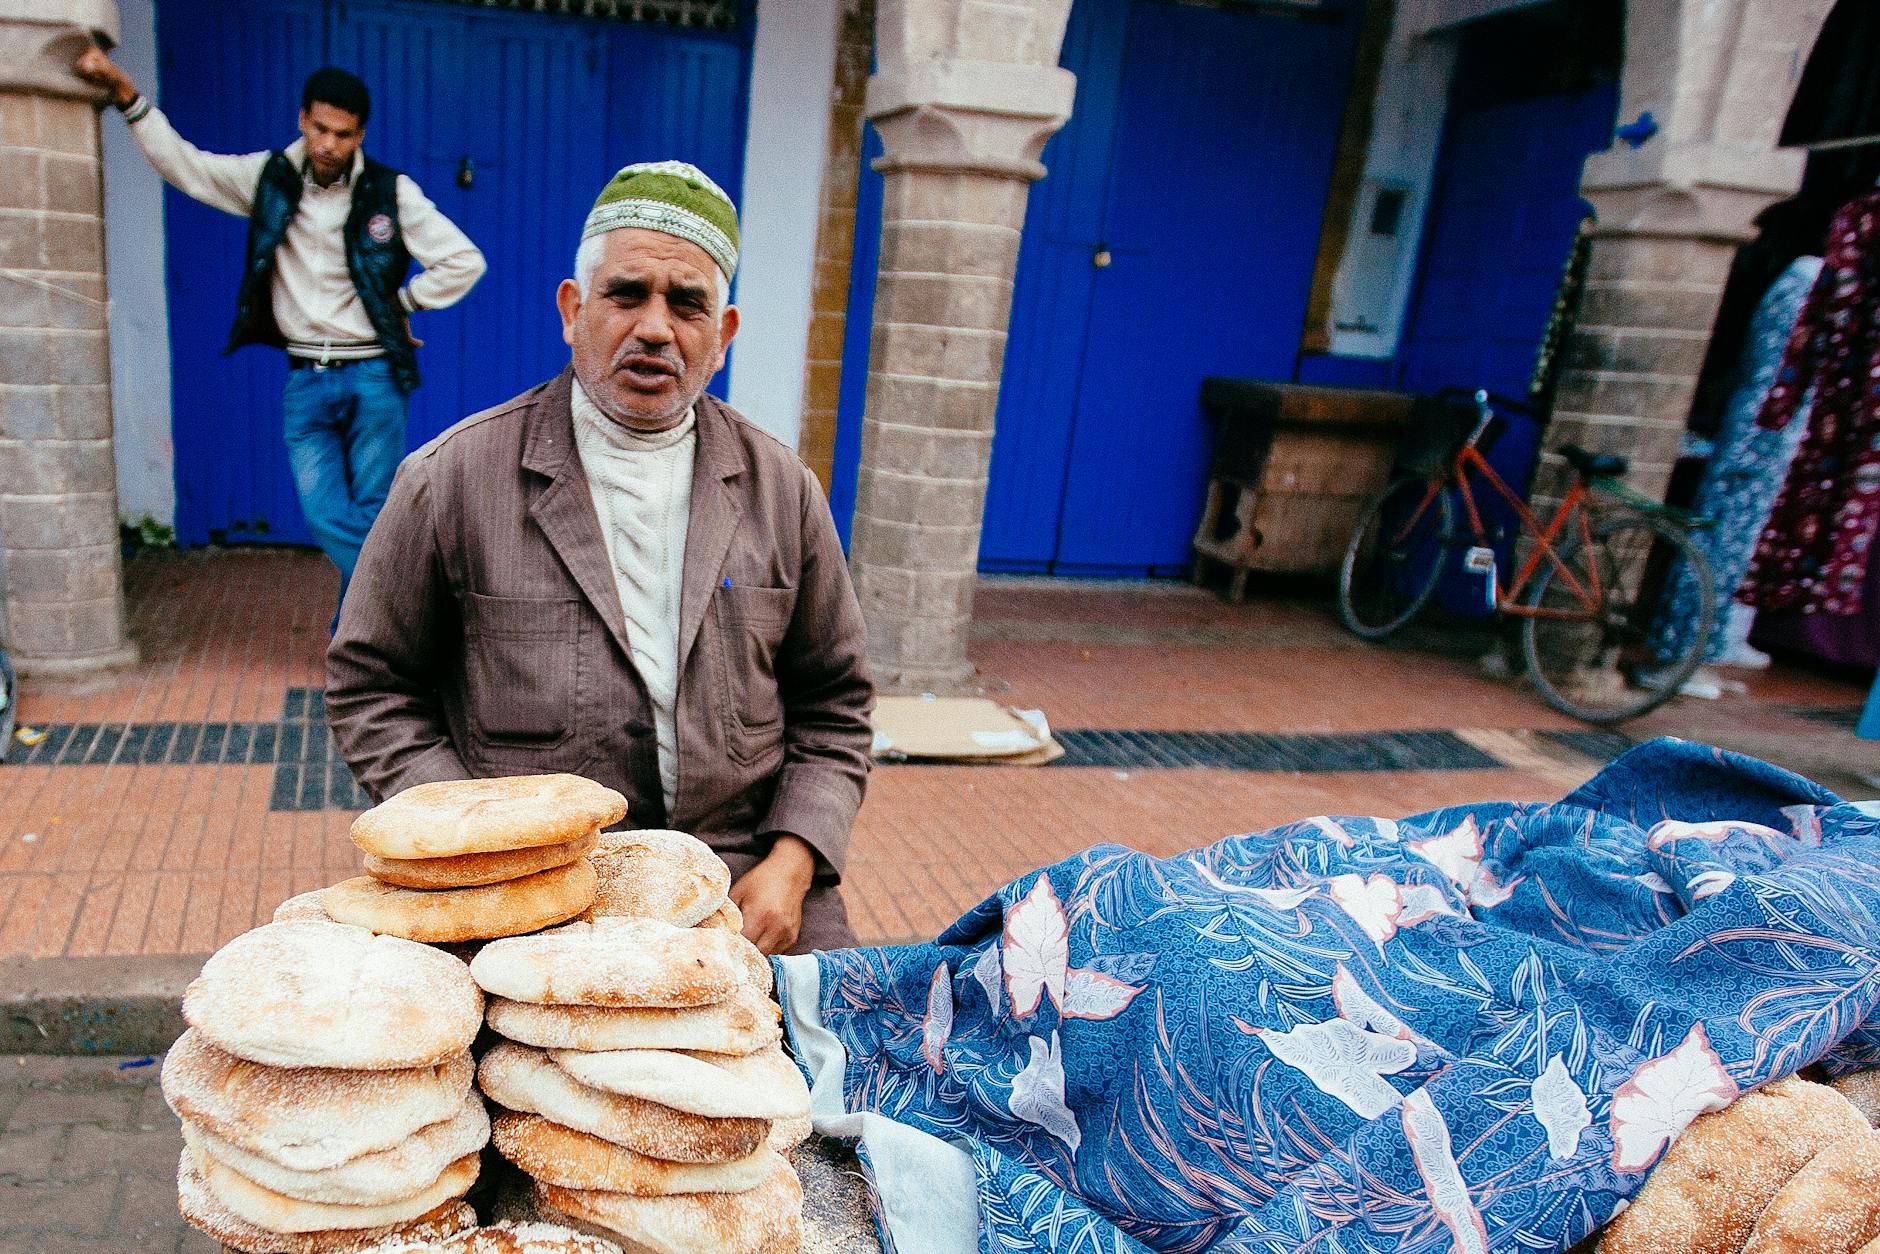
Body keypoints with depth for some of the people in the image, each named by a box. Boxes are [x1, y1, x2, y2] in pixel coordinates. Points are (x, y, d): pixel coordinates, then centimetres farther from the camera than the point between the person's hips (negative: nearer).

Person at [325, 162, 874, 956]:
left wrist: (791, 865, -4)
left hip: (746, 880, 2)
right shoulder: (453, 478, -1)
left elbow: (832, 706, 10)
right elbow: (371, 689, 6)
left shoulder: (782, 490, 6)